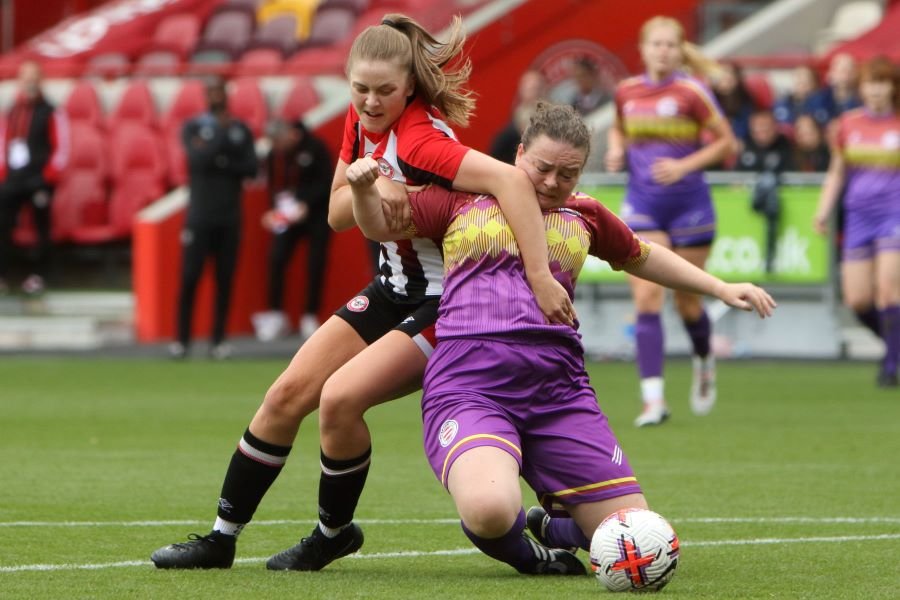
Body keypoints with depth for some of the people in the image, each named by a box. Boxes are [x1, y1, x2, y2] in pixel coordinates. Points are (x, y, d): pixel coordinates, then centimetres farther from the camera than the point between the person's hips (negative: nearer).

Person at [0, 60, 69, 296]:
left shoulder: (50, 113, -3)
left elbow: (60, 150, -5)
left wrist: (47, 182, -11)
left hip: (38, 180, -5)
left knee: (42, 229, 3)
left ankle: (39, 275, 10)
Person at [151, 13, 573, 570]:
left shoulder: (420, 140, -28)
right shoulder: (363, 121, -3)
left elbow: (510, 178, -40)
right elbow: (338, 213, 2)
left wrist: (541, 277, -44)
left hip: (448, 302, -8)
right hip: (395, 289, 8)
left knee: (341, 395, -24)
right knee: (290, 393, 2)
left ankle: (333, 533, 1)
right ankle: (222, 536, 14)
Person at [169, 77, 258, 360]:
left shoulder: (241, 130, 8)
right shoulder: (192, 127, 1)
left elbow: (251, 167, 0)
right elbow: (199, 159, -15)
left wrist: (224, 164, -13)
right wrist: (222, 132, -17)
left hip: (229, 219, 2)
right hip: (199, 217, -2)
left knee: (225, 280, 2)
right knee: (190, 278, -5)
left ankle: (218, 341, 6)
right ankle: (182, 340, 1)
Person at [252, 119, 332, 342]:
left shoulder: (315, 148, -15)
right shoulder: (275, 154, -3)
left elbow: (326, 182, -14)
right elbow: (274, 185, 7)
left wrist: (307, 204, -25)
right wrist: (277, 208, -10)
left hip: (316, 213, -3)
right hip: (290, 214, 3)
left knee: (316, 265, -3)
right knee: (277, 258, -9)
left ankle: (310, 317, 6)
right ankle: (276, 315, -1)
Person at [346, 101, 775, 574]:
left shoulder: (583, 215, 21)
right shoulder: (464, 196, 12)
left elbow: (641, 257, 39)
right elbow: (379, 225, 19)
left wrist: (721, 289, 37)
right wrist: (364, 188, -3)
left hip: (558, 389, 4)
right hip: (469, 387, -4)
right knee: (490, 510, -36)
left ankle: (547, 529, 30)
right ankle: (524, 553, 2)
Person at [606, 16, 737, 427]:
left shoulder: (690, 93, -9)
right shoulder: (627, 92, 3)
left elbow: (726, 142, -4)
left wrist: (685, 165, -16)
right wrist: (616, 151, 1)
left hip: (688, 203, -2)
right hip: (642, 205, 2)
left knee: (686, 300, 9)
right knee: (646, 297, -11)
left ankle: (704, 362, 42)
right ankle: (654, 399, -14)